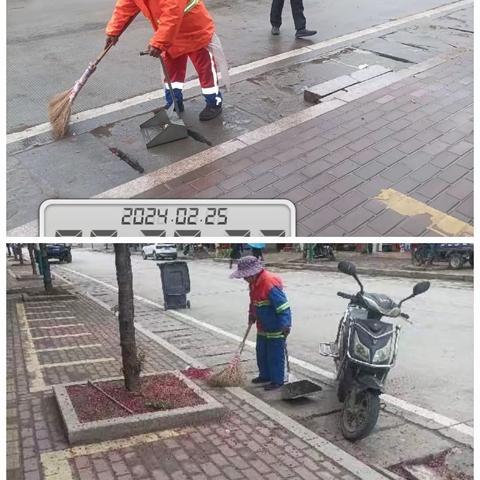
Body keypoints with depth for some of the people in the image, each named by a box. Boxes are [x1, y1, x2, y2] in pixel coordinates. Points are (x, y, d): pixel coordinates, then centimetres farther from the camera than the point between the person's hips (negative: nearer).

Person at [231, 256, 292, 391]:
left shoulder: (270, 284, -29)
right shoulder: (254, 283, 1)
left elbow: (283, 306, -28)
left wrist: (285, 325, -29)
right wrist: (252, 315, 22)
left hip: (275, 329, -10)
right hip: (262, 327, 10)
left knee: (275, 355, 2)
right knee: (261, 353, 21)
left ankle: (277, 380, 16)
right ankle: (265, 375, 37)